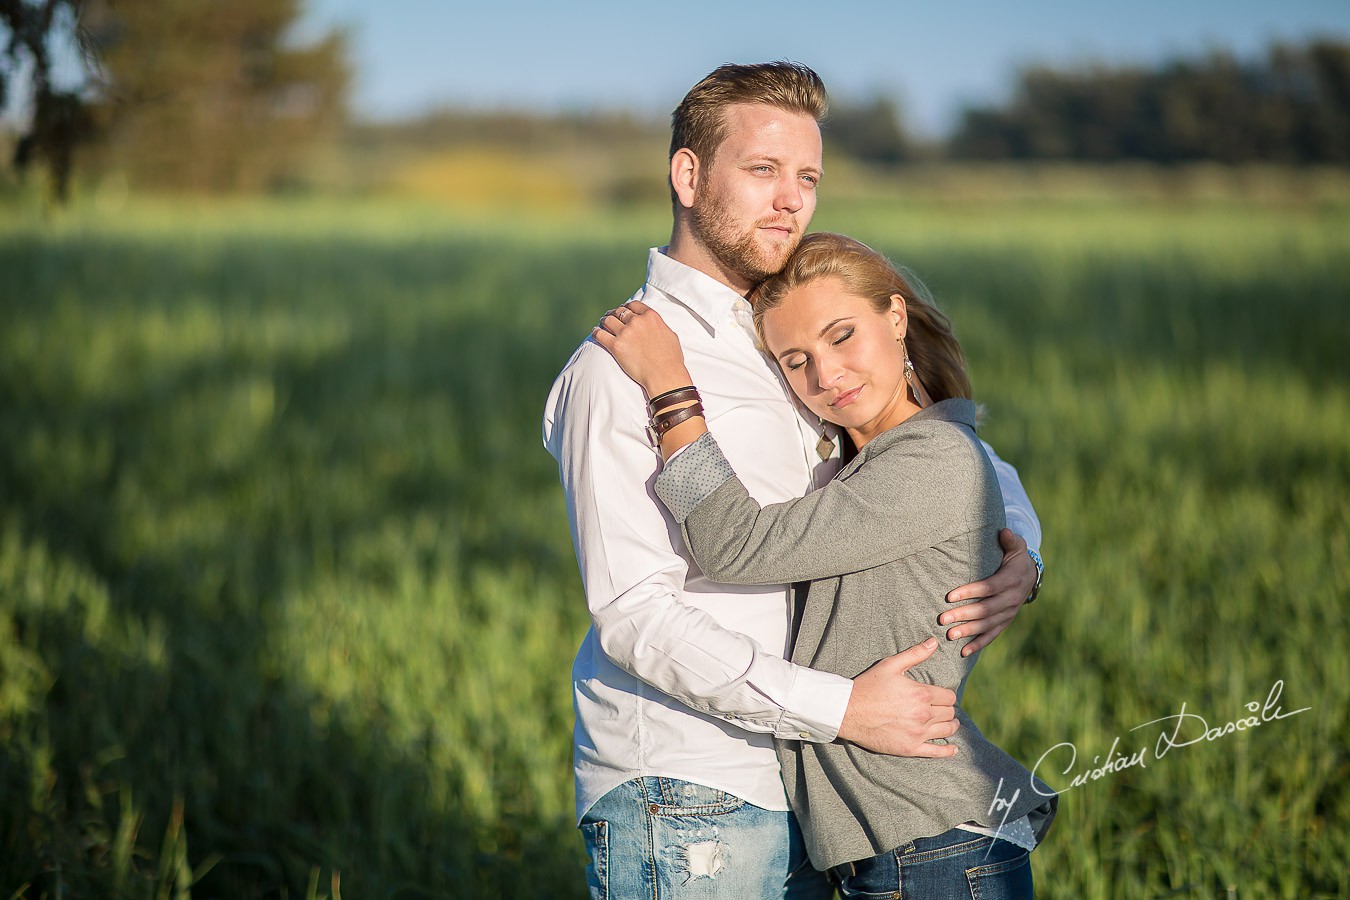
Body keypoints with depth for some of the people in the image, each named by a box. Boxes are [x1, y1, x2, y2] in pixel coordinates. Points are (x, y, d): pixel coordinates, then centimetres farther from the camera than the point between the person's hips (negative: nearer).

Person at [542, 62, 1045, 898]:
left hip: (798, 791, 7)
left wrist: (1017, 556, -4)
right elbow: (633, 613, -19)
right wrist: (840, 708, -24)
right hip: (682, 798, -7)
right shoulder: (619, 369, -11)